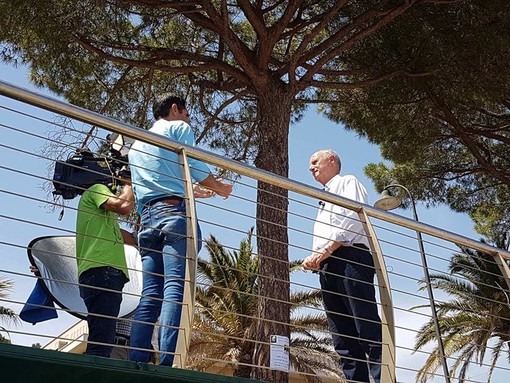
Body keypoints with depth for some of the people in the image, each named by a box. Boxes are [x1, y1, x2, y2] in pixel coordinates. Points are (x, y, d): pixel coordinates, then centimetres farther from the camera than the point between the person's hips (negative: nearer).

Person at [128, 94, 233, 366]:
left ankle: (135, 364, -8)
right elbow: (196, 168, -1)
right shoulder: (178, 128, 11)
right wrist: (220, 188, 17)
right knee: (175, 288, -17)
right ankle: (166, 364, -27)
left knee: (150, 295, 0)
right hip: (175, 213, -6)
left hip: (147, 218, 7)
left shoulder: (136, 145, 32)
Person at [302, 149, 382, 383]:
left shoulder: (348, 182, 13)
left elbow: (354, 219, -6)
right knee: (343, 339, -2)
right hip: (328, 268, 8)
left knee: (368, 329, -16)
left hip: (351, 258, -8)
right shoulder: (324, 202, 35)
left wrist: (325, 251, -12)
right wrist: (315, 259, 6)